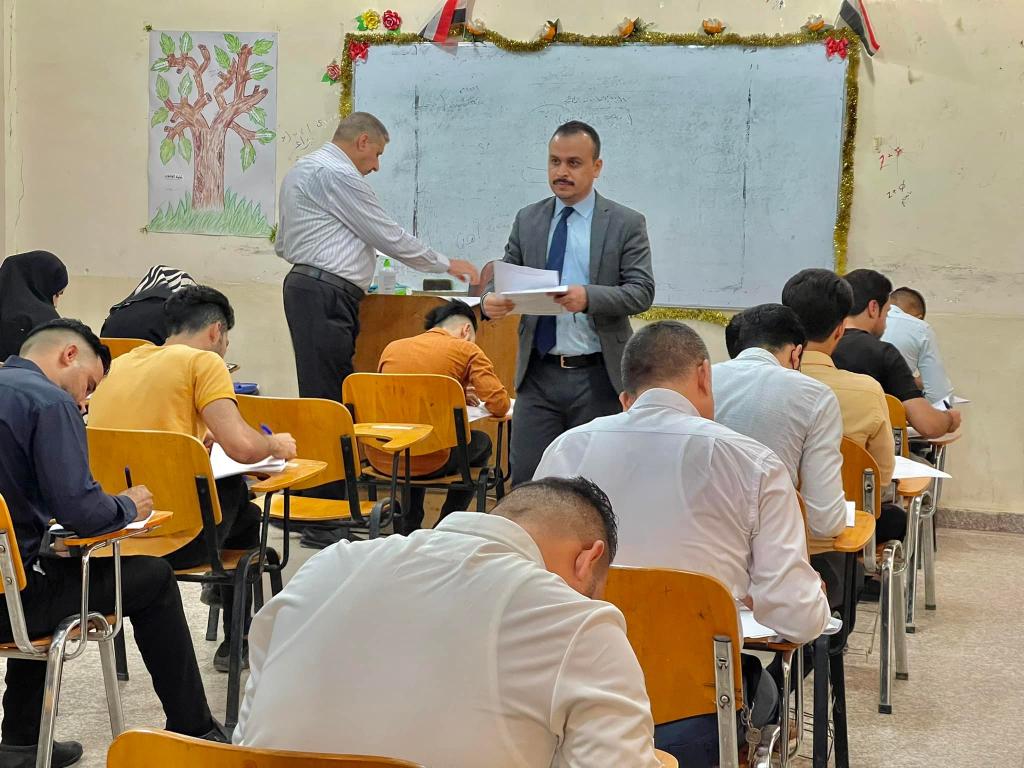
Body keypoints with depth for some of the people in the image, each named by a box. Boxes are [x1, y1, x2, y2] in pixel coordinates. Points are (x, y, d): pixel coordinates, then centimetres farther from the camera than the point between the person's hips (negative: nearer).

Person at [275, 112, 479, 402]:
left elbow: (283, 246, 26)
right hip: (326, 297, -10)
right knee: (327, 400, -13)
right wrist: (447, 264, 1)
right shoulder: (338, 175, -11)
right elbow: (389, 237, -9)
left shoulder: (301, 169, 21)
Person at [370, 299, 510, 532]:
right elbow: (499, 405, -3)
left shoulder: (392, 348, 14)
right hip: (426, 462, -5)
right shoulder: (467, 350, 1)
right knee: (481, 443, 28)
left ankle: (408, 527, 37)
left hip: (380, 460, 5)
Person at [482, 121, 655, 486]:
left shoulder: (626, 224, 0)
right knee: (526, 479, 1)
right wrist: (491, 298, -14)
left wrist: (589, 298, -26)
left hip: (597, 377, -3)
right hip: (538, 374, 3)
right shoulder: (527, 220, 10)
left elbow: (642, 291, -8)